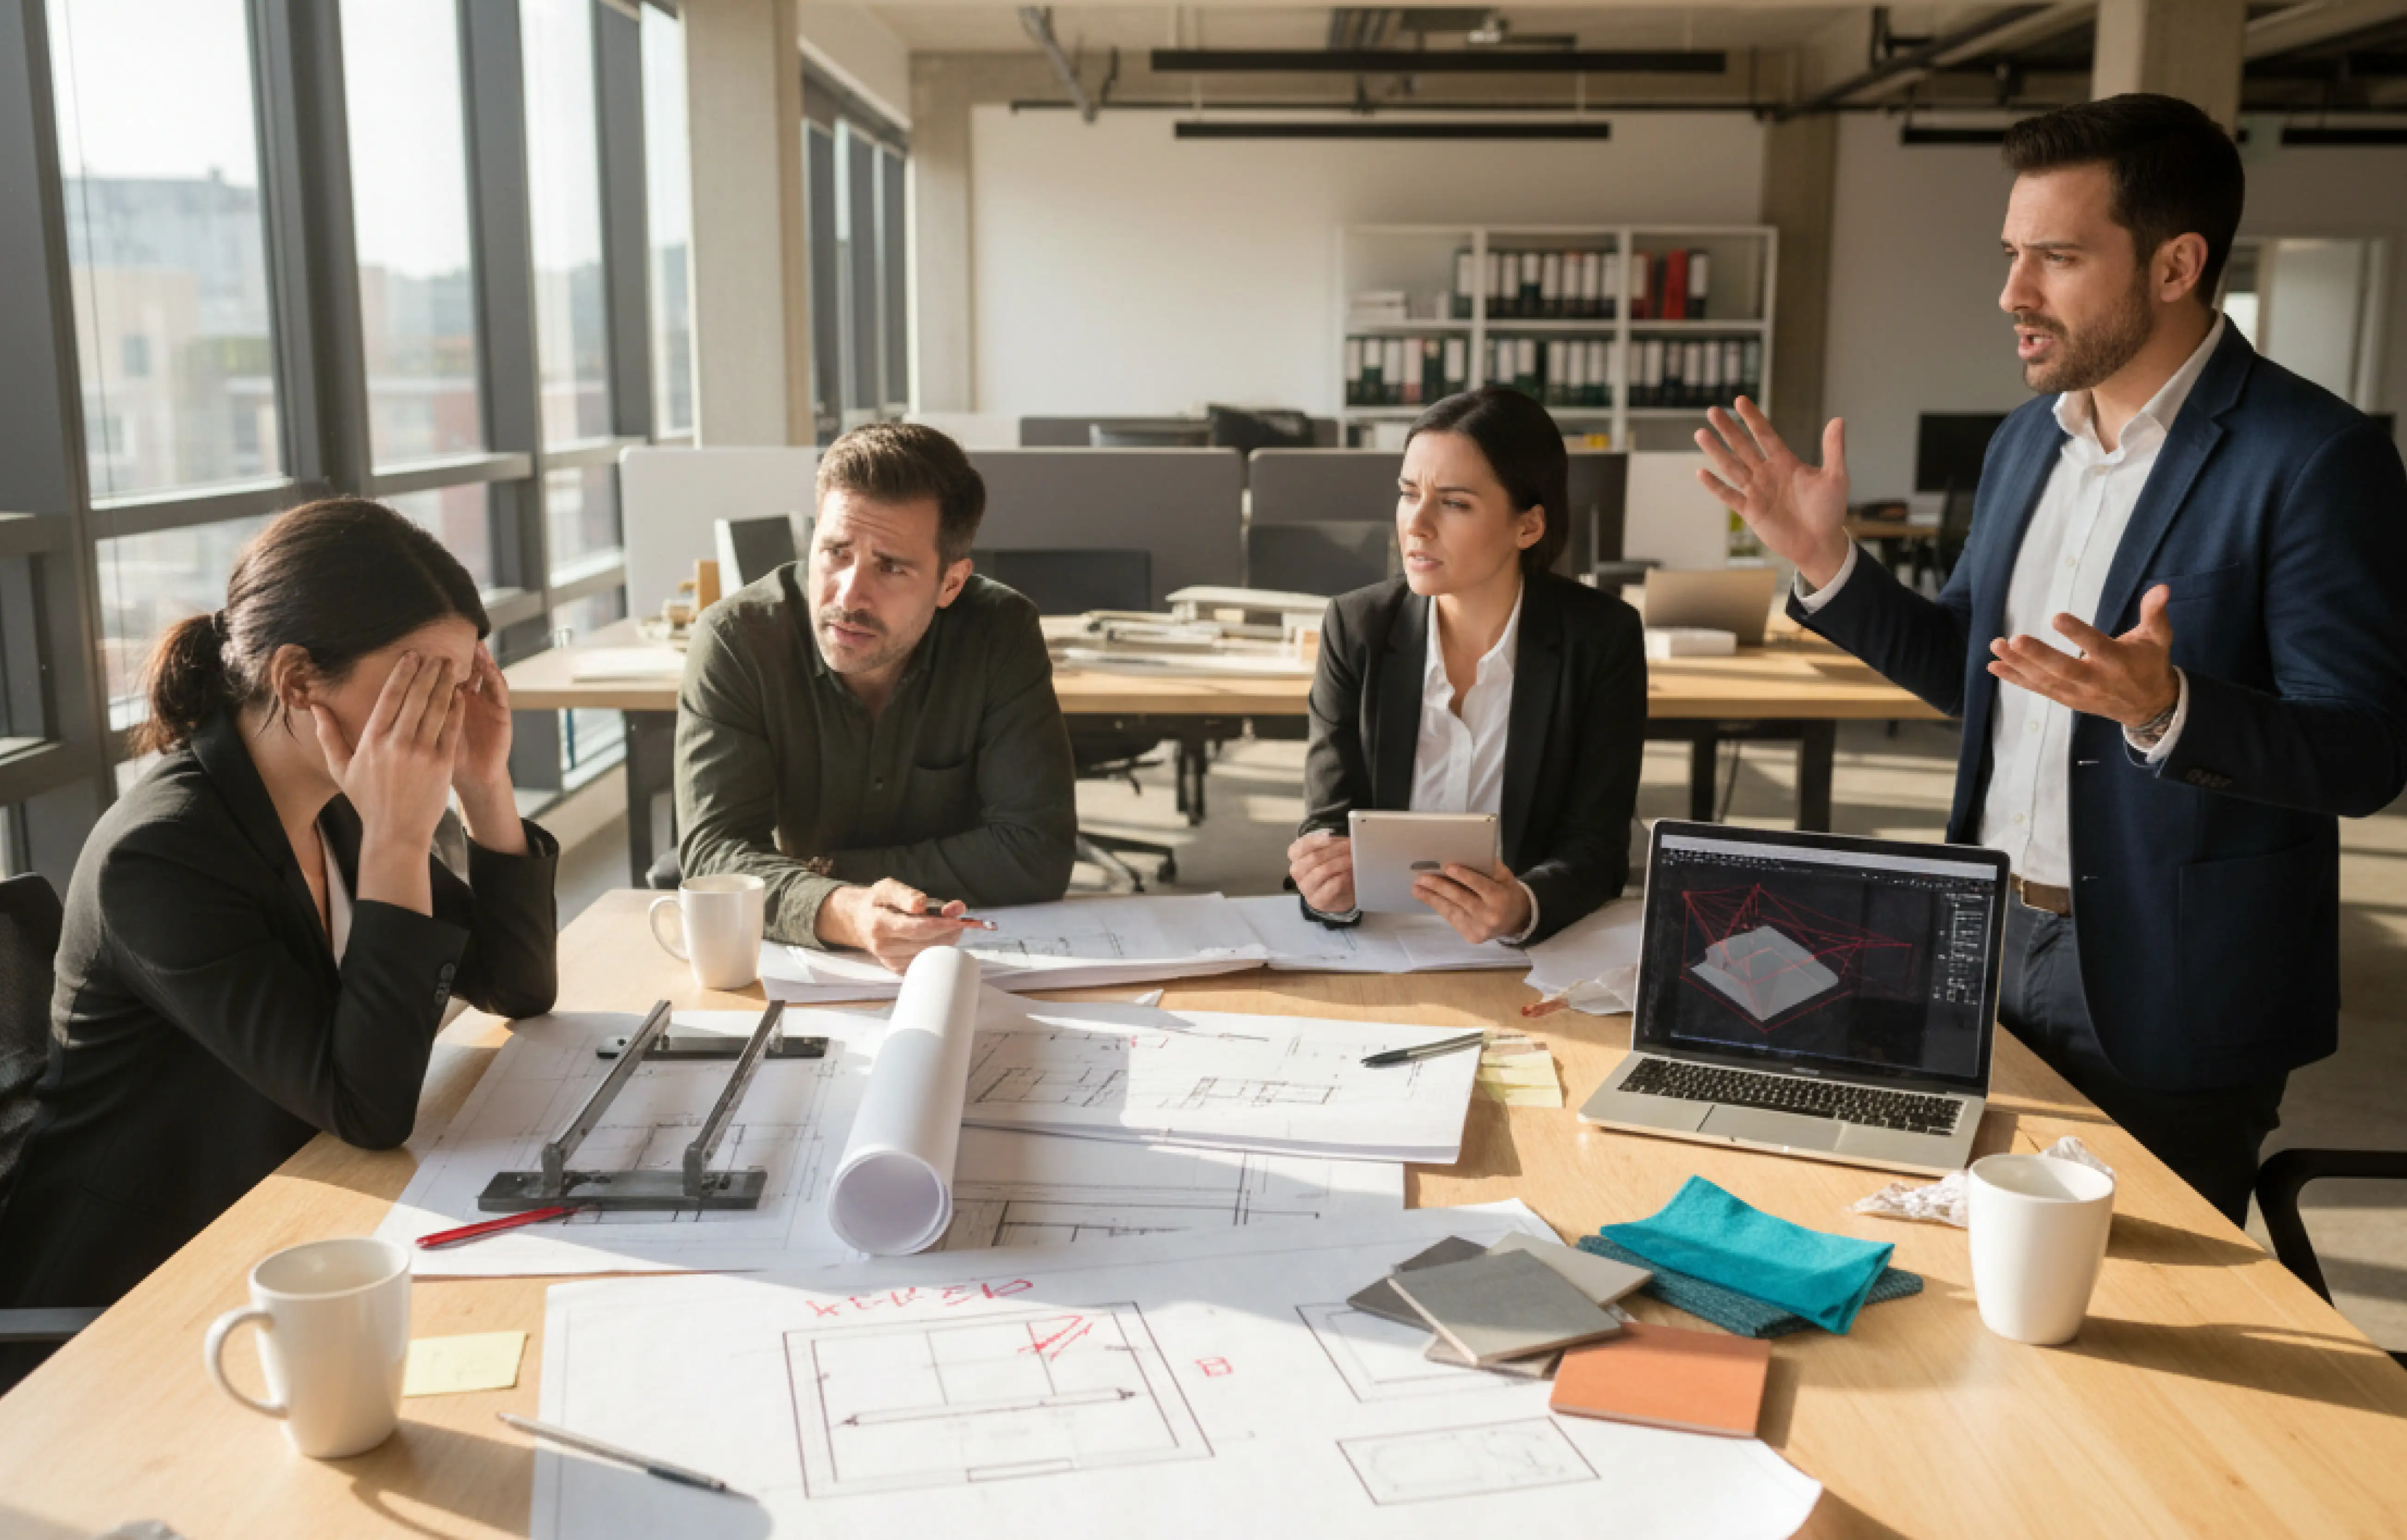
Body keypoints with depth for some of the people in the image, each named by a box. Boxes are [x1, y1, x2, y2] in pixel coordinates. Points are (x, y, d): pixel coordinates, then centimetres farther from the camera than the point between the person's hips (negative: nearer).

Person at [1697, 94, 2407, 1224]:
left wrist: (2164, 707, -36)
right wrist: (1827, 564, 0)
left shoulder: (2313, 459, -16)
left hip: (2163, 993, -6)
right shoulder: (2029, 439, 7)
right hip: (1993, 937, 6)